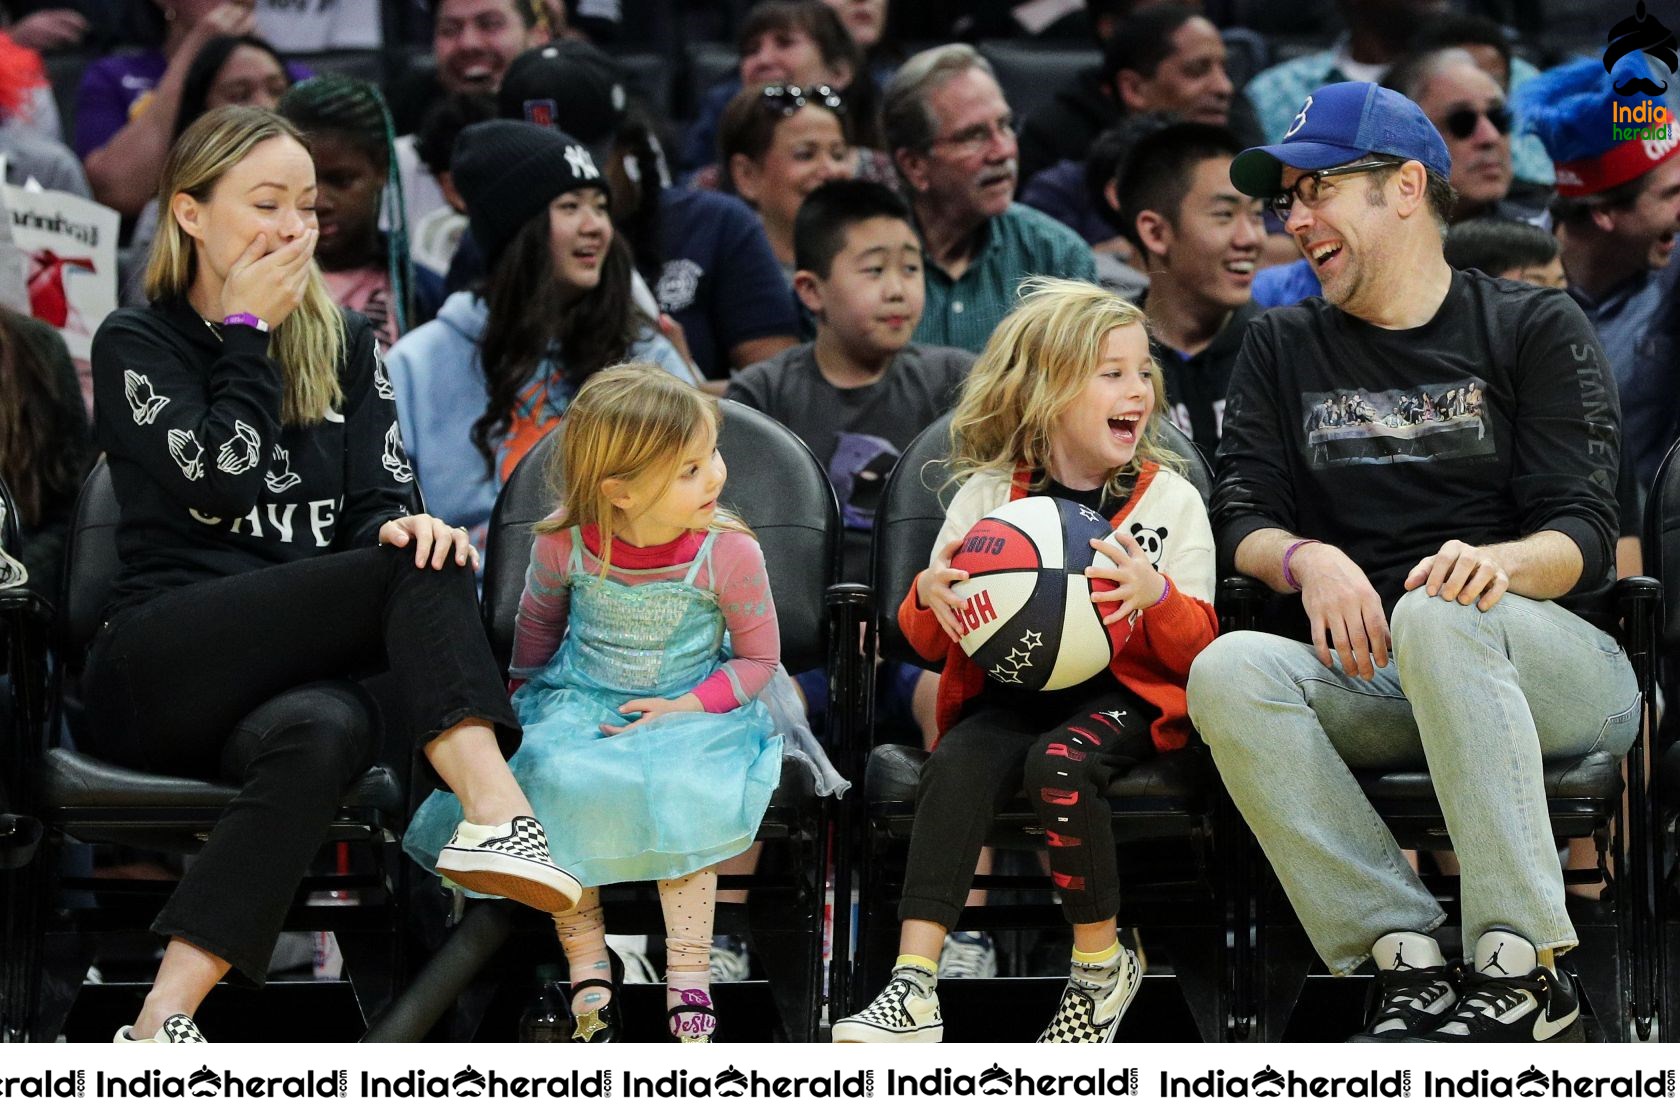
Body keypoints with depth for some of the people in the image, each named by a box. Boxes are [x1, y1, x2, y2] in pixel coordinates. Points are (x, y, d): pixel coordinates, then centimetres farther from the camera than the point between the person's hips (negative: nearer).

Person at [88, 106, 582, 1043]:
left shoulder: (344, 342, 21)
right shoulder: (137, 346, 7)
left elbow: (380, 496, 10)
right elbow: (220, 489, -9)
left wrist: (400, 525, -14)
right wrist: (248, 333, -2)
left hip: (303, 654, 3)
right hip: (161, 667, -3)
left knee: (316, 739, -39)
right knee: (427, 575, -28)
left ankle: (165, 1024, -45)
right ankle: (499, 813, -47)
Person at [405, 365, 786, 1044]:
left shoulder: (727, 552, -15)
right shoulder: (564, 544, -12)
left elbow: (757, 658, -4)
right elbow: (538, 621, 12)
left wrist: (685, 707, -17)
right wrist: (526, 692, 20)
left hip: (690, 707, -1)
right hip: (578, 702, 1)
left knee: (679, 792, -32)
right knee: (554, 783, -28)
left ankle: (687, 974, -24)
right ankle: (586, 964, -19)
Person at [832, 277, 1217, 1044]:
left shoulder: (1170, 499, 7)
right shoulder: (986, 496, 10)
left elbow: (1198, 650, 2)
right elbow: (930, 645, 13)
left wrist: (1156, 594, -19)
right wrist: (929, 598, -11)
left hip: (1121, 694, -2)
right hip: (1009, 691, 2)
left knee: (1058, 762, -34)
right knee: (956, 763, -31)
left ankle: (1102, 964, -14)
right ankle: (913, 989, -39)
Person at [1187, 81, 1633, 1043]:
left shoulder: (1537, 328, 10)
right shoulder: (1282, 349, 22)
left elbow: (1583, 533, -1)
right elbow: (1242, 520, 10)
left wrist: (1497, 562, -25)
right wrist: (1307, 559, -14)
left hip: (1557, 671, -3)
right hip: (1364, 681, 3)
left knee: (1439, 611, -38)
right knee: (1228, 670, -29)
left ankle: (1524, 969, -37)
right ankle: (1408, 961, -33)